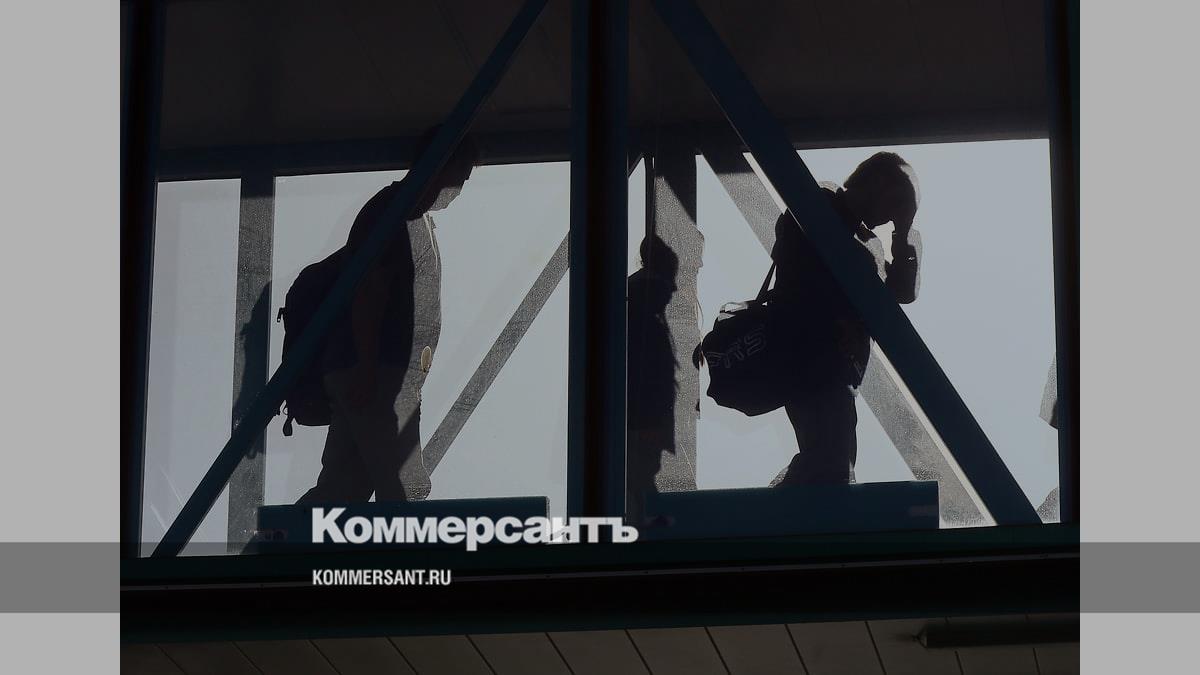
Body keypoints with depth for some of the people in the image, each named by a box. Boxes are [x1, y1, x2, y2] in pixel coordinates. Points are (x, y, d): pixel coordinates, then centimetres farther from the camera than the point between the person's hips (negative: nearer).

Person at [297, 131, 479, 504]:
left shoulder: (416, 218, 22)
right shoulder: (390, 211, -11)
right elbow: (367, 293, -19)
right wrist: (366, 369, -24)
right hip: (376, 375, -10)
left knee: (342, 487, 9)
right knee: (406, 490, -13)